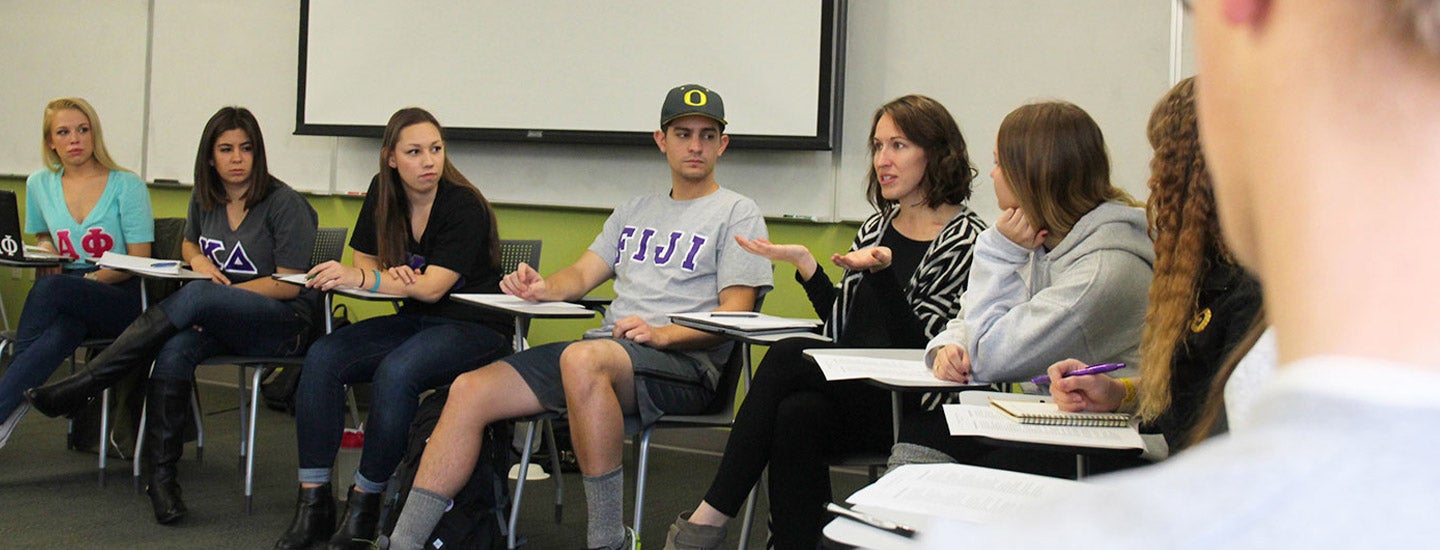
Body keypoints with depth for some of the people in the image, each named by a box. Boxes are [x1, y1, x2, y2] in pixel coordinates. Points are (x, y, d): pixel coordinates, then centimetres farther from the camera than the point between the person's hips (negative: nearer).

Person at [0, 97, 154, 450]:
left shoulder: (126, 185, -1)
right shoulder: (40, 185, 14)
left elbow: (140, 261, -4)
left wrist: (89, 279, -17)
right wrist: (45, 251, 5)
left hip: (121, 297, -3)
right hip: (68, 302, 3)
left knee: (51, 288, -35)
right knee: (60, 333, -37)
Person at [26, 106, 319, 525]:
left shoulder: (285, 203, -6)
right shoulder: (204, 199, 13)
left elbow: (290, 285, -10)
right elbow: (189, 244, 33)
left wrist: (212, 294, -16)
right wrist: (198, 259, 6)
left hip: (283, 324, -5)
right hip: (215, 322, 5)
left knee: (196, 296, -35)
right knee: (174, 351, -33)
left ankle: (81, 388, -32)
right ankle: (160, 475, -28)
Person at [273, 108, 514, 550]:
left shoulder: (464, 207, -16)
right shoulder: (383, 194, 4)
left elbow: (433, 287, -24)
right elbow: (365, 262, 13)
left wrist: (361, 278, -36)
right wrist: (390, 275, -12)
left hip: (474, 327, -6)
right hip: (414, 321, 7)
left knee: (396, 372, -34)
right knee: (322, 359, -17)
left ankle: (366, 500, -19)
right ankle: (313, 500, -15)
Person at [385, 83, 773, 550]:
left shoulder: (738, 214, 6)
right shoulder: (633, 212, 26)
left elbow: (735, 314, -4)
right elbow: (582, 274, 19)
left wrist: (664, 334, -20)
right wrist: (542, 288, -4)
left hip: (684, 364, -7)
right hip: (605, 349, 7)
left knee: (582, 359, -40)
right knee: (470, 390, -9)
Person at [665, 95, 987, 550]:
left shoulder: (965, 238, -4)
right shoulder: (877, 227, 18)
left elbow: (919, 345, -12)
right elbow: (842, 328, 15)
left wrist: (882, 269, -23)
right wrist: (805, 263, 5)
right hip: (854, 395, 6)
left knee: (789, 356, -24)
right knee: (797, 414, -29)